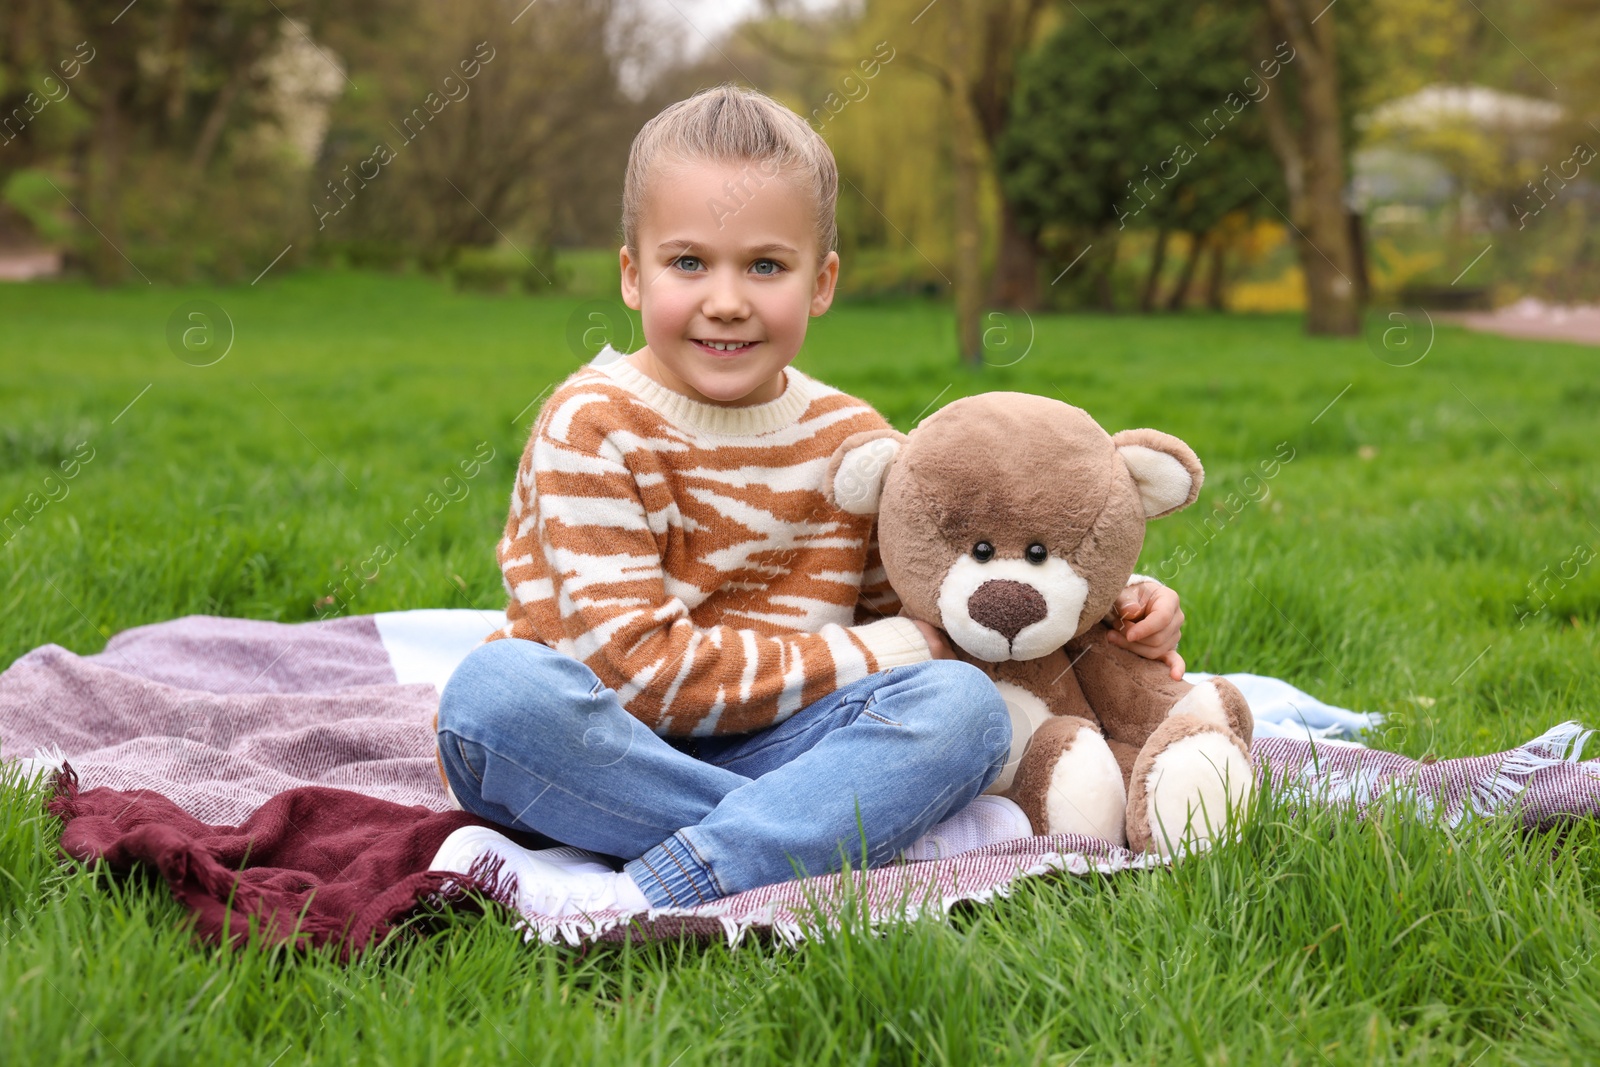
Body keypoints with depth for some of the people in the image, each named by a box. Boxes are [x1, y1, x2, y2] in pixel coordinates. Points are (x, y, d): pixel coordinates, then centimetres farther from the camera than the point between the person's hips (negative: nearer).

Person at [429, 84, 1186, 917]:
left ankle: (618, 901, -35)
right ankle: (888, 834, -31)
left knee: (965, 703, -20)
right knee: (499, 685, -35)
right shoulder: (593, 428, -9)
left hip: (757, 755, 4)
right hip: (593, 760, -4)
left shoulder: (851, 441, 7)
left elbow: (928, 608, 21)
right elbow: (631, 666, -18)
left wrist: (1098, 610, 4)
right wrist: (884, 655, -14)